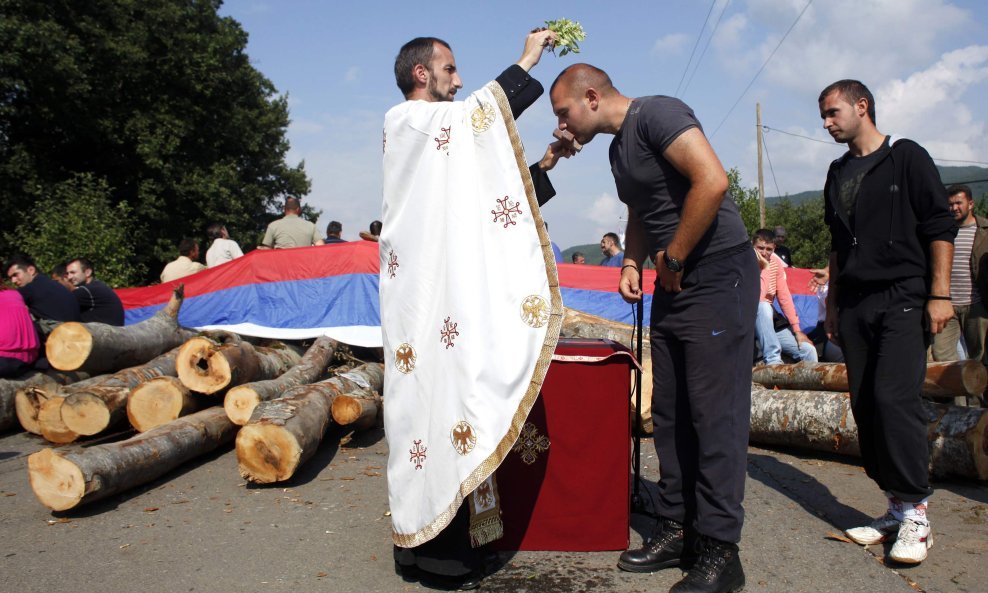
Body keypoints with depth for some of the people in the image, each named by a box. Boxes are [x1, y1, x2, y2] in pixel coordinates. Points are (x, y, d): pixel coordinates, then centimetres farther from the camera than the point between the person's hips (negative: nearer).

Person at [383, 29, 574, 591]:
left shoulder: (441, 135, 25)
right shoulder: (405, 120, 0)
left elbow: (484, 198, 20)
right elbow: (476, 114, -19)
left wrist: (544, 165, 14)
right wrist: (526, 63, -9)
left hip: (453, 294, 9)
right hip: (427, 295, -9)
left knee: (452, 398, 7)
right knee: (436, 400, -9)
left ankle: (449, 537, 14)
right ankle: (426, 547, -1)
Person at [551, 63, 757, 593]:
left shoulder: (656, 114, -12)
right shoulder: (618, 148, 17)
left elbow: (712, 180, -25)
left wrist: (673, 257, -16)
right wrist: (632, 262, 10)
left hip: (718, 277, -10)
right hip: (673, 287, 10)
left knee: (715, 412, -6)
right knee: (669, 412, 10)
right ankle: (676, 529, 20)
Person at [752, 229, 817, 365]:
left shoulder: (775, 262, 1)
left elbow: (785, 298, 2)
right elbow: (757, 300, -30)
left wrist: (797, 330, -3)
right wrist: (765, 268, -25)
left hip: (770, 321, 5)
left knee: (808, 350, -10)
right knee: (763, 307, -37)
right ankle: (773, 359, -32)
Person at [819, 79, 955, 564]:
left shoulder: (906, 157, 0)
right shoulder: (838, 174, 17)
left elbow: (940, 227, -4)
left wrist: (939, 294, -11)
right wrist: (833, 301, 18)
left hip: (902, 298, -6)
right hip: (854, 305, 6)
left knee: (894, 397, -17)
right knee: (865, 405, 3)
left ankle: (915, 514, -5)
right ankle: (897, 507, 13)